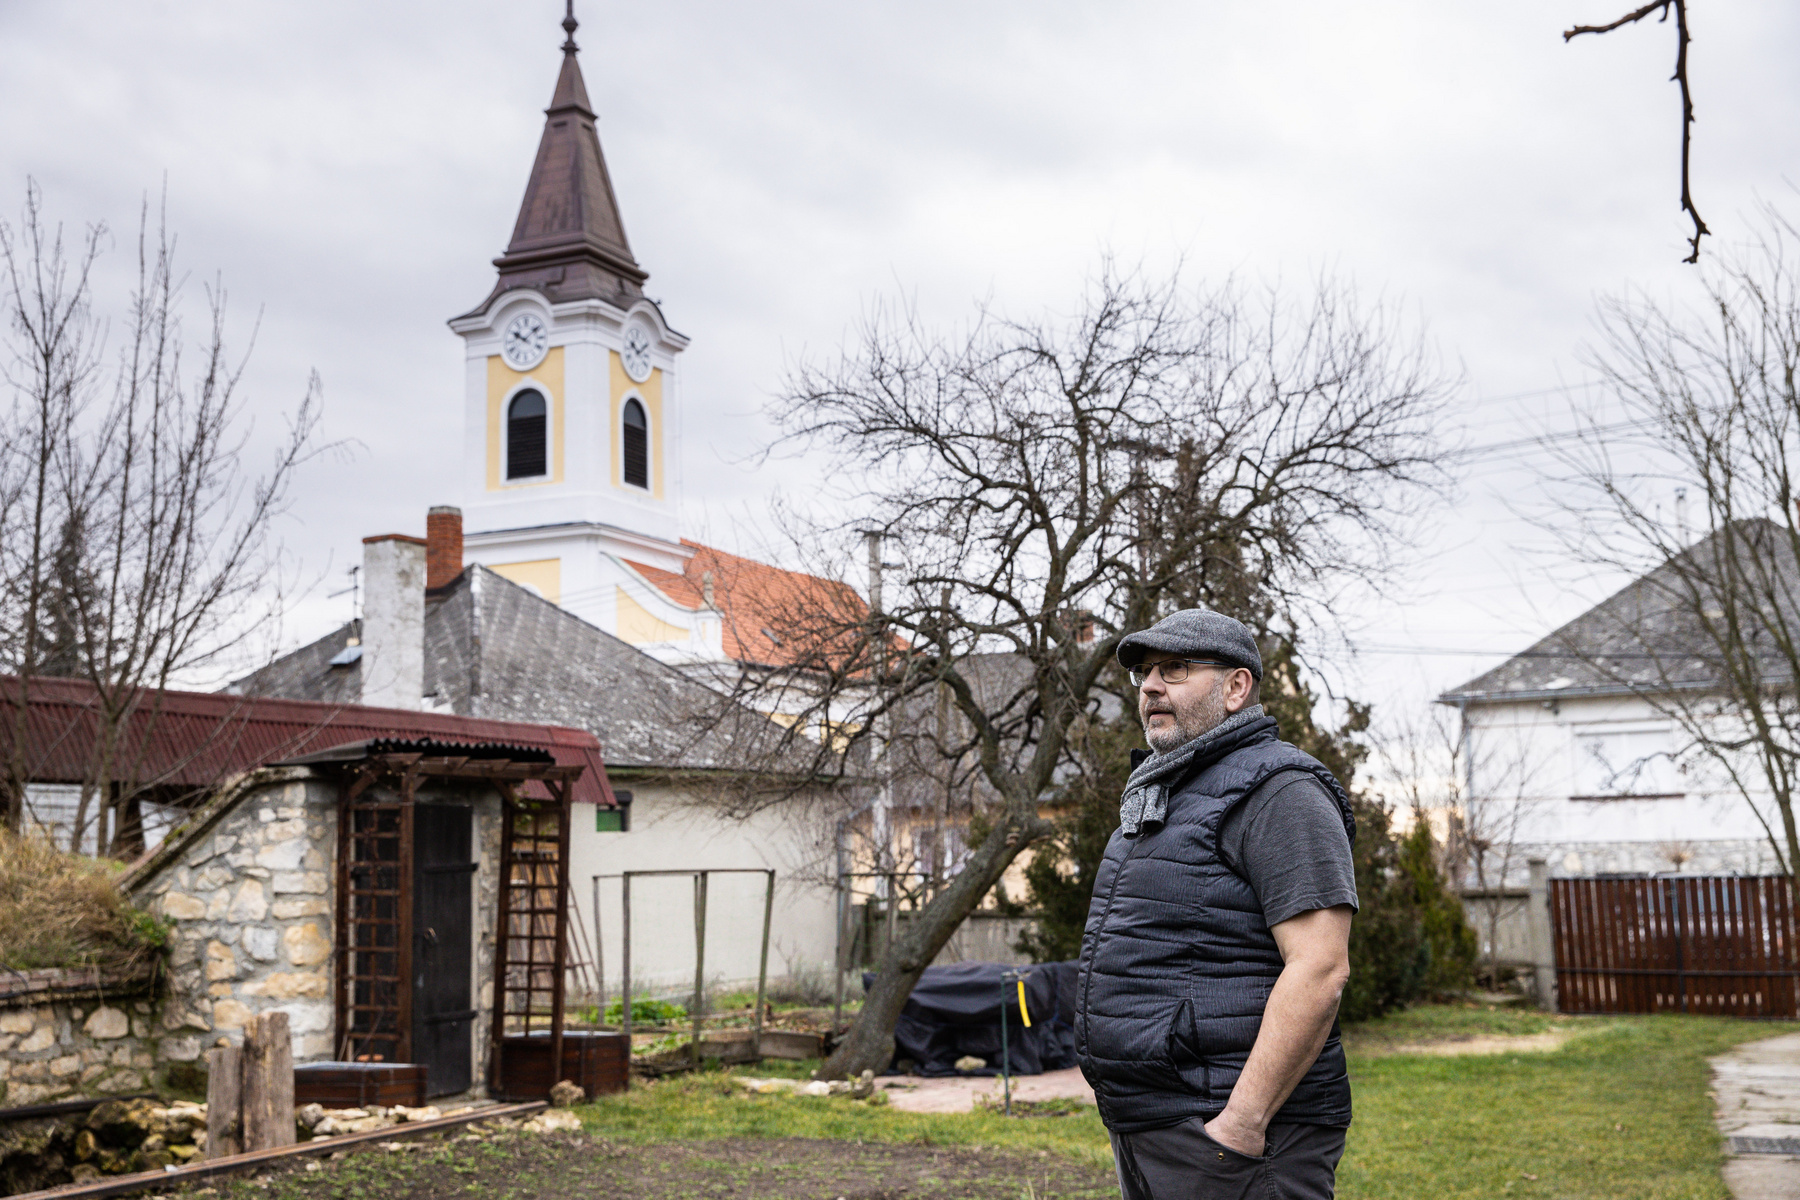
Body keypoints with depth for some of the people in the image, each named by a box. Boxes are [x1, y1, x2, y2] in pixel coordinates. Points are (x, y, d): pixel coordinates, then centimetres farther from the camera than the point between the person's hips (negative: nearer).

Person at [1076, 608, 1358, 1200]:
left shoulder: (1279, 793, -11)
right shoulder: (1161, 795, 18)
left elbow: (1320, 969, -21)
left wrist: (1241, 1124, -23)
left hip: (1235, 1136, -9)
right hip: (1148, 1130, 9)